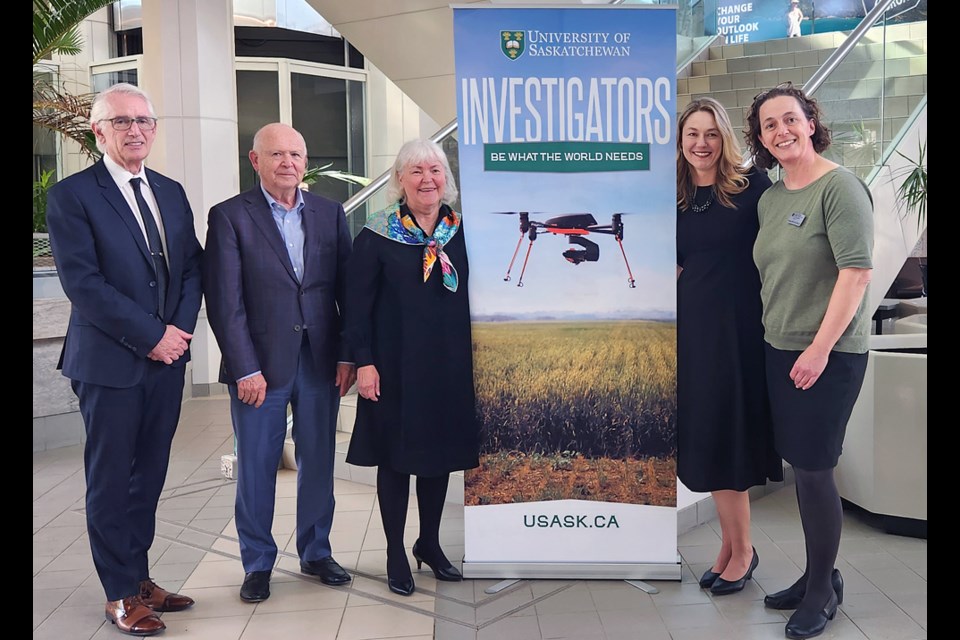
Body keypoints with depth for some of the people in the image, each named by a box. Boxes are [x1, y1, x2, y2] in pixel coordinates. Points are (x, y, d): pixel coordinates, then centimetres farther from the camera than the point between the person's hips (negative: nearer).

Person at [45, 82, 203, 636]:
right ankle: (122, 594, 21)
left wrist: (181, 329, -6)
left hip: (168, 359, 6)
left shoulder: (172, 192, 12)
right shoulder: (72, 195, -6)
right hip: (110, 362, -5)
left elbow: (193, 267, 10)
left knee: (150, 476, 14)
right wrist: (151, 336, -15)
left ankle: (141, 577, 28)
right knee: (111, 481, 6)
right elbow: (82, 282, -14)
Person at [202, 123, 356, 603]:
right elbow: (225, 301, -7)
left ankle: (316, 553, 30)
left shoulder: (330, 213, 7)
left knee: (318, 462, 12)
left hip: (321, 362, 3)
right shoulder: (229, 216, -3)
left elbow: (346, 288, 7)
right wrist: (246, 369, -12)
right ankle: (257, 563, 24)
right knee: (256, 468, 7)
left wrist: (347, 355, 1)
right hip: (260, 363, -3)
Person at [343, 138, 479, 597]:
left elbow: (475, 297, 9)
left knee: (441, 453, 13)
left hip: (450, 365, 4)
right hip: (395, 366, -3)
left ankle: (430, 543, 32)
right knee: (396, 455, 6)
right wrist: (364, 362, -13)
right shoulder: (376, 236, -5)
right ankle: (395, 553, 22)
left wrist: (479, 358, 5)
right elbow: (358, 305, -6)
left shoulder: (462, 232, 5)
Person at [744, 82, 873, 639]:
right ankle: (817, 575, 29)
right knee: (801, 467, 14)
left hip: (828, 354, -7)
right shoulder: (770, 198, 11)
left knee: (814, 469, 0)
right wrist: (774, 335, 11)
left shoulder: (839, 186, -12)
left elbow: (857, 270, -19)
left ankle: (824, 592, 18)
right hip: (780, 349, 7)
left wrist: (820, 349, -20)